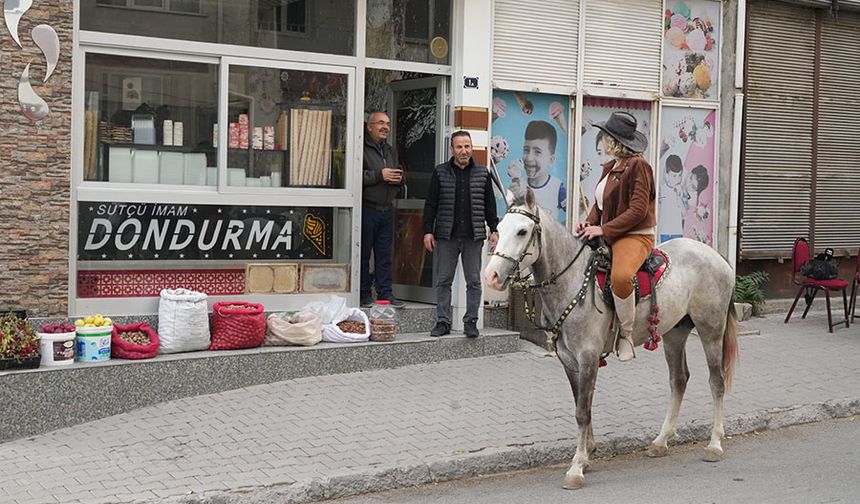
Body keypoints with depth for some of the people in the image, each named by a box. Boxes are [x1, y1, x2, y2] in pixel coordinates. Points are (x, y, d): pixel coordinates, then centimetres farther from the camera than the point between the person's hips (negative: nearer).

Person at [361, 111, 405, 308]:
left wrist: (399, 179, 5)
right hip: (367, 209, -7)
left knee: (385, 254, 9)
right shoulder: (362, 148, -8)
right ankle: (364, 294, 6)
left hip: (387, 209, 7)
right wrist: (380, 175, -17)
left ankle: (385, 293, 14)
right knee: (363, 253, -1)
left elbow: (400, 175, 29)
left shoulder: (390, 151, 19)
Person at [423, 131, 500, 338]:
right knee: (442, 281, 2)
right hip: (446, 236, -1)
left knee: (474, 281, 3)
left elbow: (490, 205, 13)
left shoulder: (482, 173, 9)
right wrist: (428, 231, -2)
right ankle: (443, 322, 10)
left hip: (473, 236, 1)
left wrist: (494, 230, 6)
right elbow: (431, 204, 5)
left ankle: (470, 321, 11)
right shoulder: (440, 172, 5)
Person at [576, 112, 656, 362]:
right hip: (608, 237, 10)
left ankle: (626, 334, -19)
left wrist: (604, 229, -22)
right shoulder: (610, 167, 14)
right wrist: (589, 221, -2)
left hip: (635, 237, -10)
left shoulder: (638, 165, -13)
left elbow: (638, 210, -19)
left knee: (620, 277, -38)